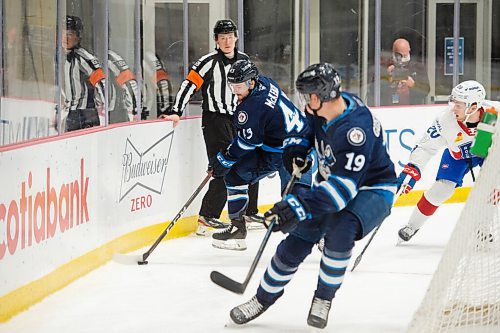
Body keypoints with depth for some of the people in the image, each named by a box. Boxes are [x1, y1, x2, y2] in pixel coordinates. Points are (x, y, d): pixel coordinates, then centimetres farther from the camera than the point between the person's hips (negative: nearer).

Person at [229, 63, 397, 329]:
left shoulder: (356, 128, -36)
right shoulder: (323, 110, -10)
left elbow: (344, 186, -41)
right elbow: (310, 127, 18)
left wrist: (301, 206, -46)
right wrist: (298, 146, -1)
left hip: (371, 190, -8)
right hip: (332, 182, 8)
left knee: (340, 230, -34)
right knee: (297, 239, 2)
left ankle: (323, 299, -11)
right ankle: (263, 299, 20)